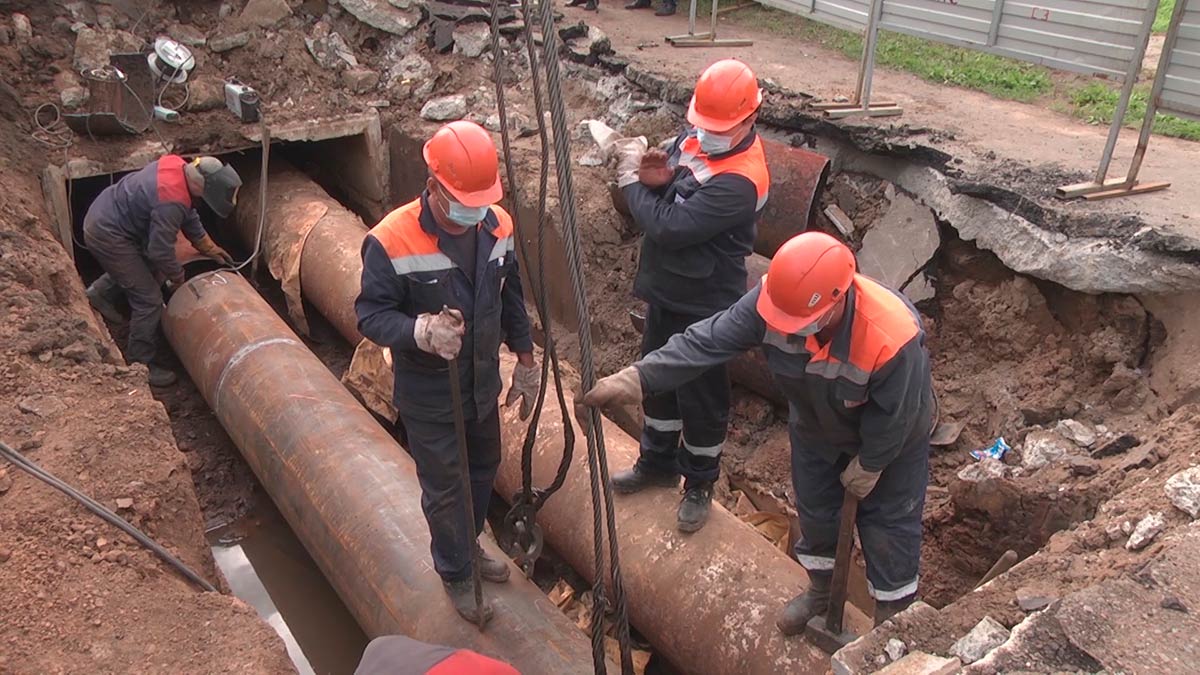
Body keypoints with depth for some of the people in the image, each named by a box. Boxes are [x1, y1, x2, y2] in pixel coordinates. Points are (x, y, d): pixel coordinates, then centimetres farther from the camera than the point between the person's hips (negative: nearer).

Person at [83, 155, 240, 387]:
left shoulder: (178, 166, -6)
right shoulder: (171, 202, -33)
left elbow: (189, 215, 11)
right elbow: (161, 250, -24)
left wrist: (208, 247, 16)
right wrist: (178, 277, -6)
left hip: (101, 214, 10)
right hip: (106, 235, -10)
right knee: (149, 299, -5)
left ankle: (101, 292, 47)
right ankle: (138, 364, 6)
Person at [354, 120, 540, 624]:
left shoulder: (497, 226, -7)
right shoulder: (391, 242, -25)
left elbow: (511, 297, 6)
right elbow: (370, 315, -20)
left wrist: (525, 360, 11)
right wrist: (421, 331, -40)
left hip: (483, 384, 6)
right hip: (428, 398, -6)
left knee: (483, 470, 25)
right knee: (444, 488, 11)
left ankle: (468, 544, 52)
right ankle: (455, 573, 37)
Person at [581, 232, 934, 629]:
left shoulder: (894, 338, -44)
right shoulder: (772, 299, -35)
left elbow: (894, 416, -27)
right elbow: (708, 341, -34)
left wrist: (869, 464, -12)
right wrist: (637, 379, -44)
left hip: (890, 435, -4)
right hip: (816, 425, 4)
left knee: (889, 521, 12)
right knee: (814, 510, 21)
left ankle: (893, 617, 39)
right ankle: (820, 591, 50)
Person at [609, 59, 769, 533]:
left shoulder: (740, 181, -28)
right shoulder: (695, 138, 0)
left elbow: (669, 227, -31)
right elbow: (665, 203, 7)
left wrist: (632, 183, -16)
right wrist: (658, 181, -17)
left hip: (703, 306, -9)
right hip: (665, 290, 9)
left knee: (700, 396, 8)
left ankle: (699, 485, 29)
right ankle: (658, 462, 44)